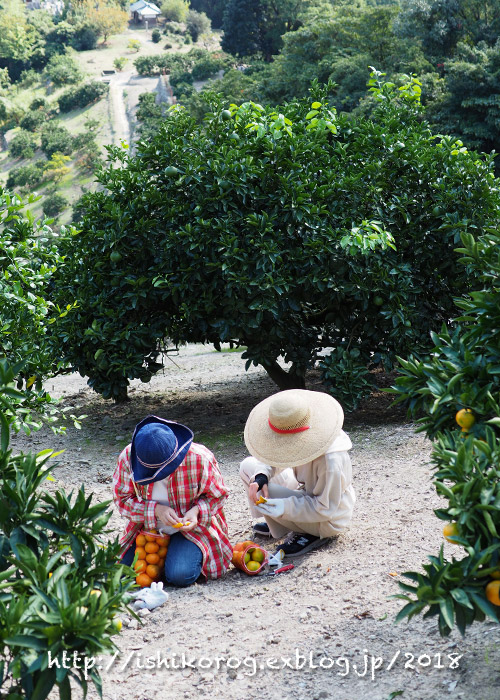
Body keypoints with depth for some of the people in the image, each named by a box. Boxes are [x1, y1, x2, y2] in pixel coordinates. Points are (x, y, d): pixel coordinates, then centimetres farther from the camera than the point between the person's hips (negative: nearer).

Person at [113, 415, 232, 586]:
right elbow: (122, 499, -8)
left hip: (191, 526, -3)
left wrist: (196, 511, -27)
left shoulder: (200, 458, -24)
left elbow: (217, 495, -6)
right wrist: (156, 509, -24)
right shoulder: (128, 458, -19)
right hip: (147, 528, 4)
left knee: (180, 575, -27)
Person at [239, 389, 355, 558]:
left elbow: (325, 510, -27)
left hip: (329, 520, -8)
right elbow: (276, 456, -2)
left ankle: (311, 535, -5)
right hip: (305, 490, 8)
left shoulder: (331, 461, -38)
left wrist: (285, 506, -35)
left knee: (264, 497, -26)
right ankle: (277, 523, 12)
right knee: (248, 465, 1)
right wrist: (261, 477, -24)